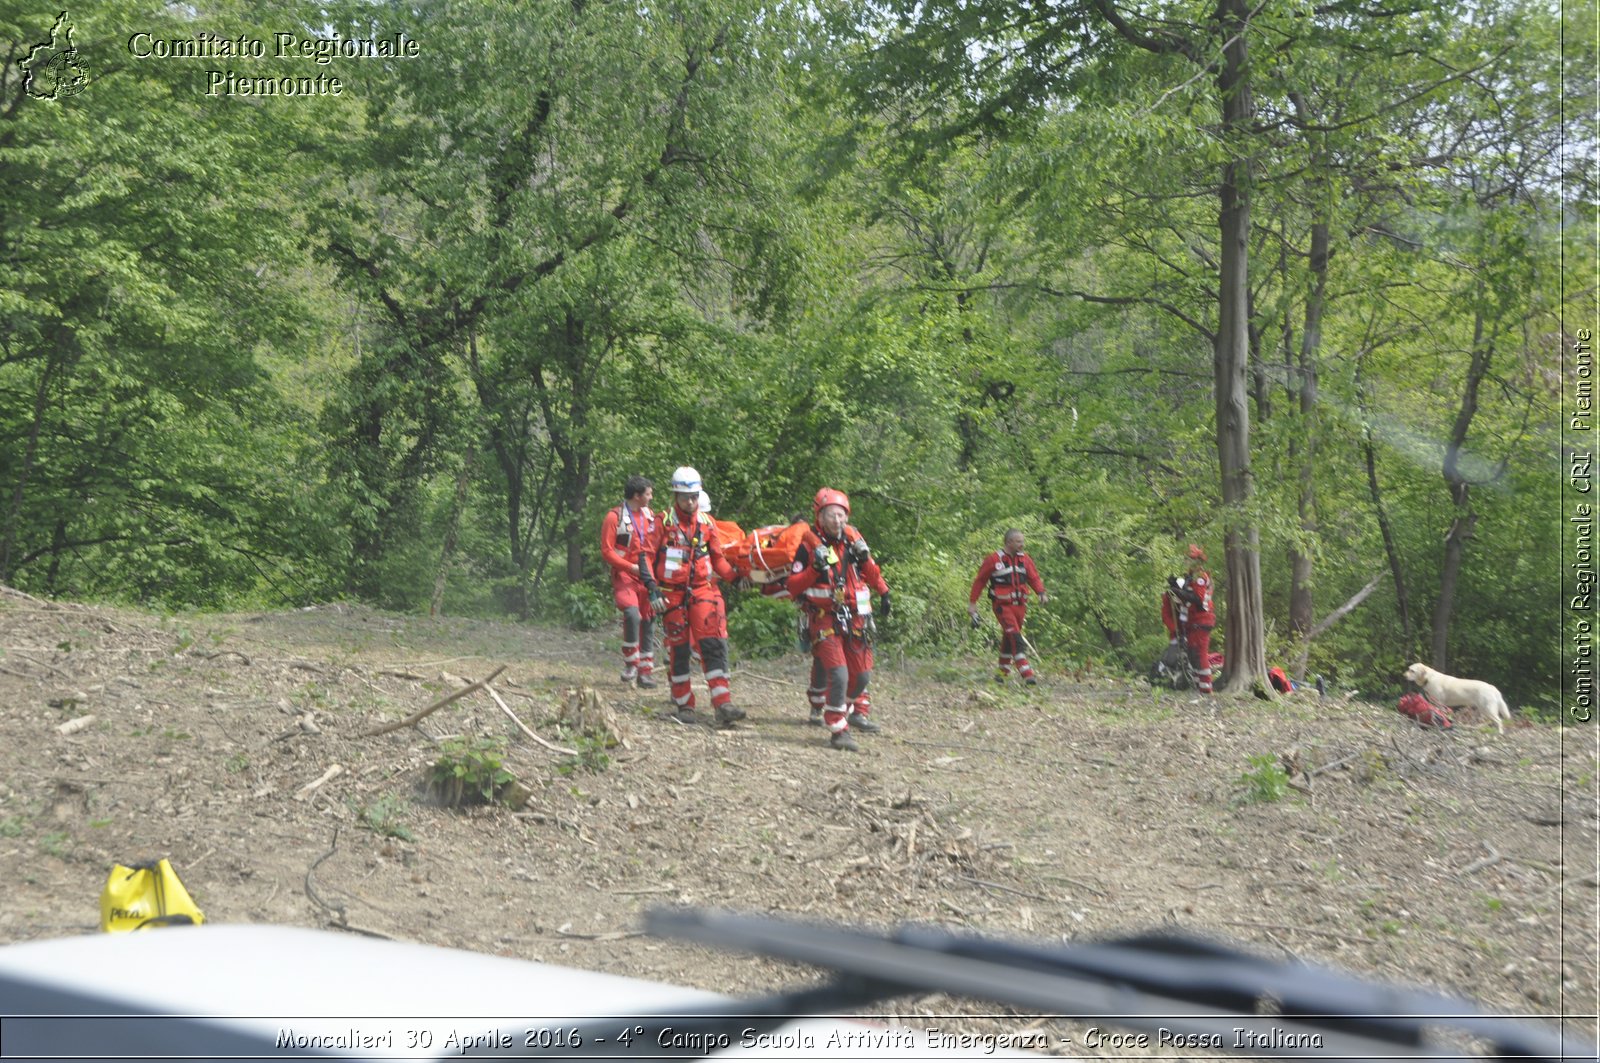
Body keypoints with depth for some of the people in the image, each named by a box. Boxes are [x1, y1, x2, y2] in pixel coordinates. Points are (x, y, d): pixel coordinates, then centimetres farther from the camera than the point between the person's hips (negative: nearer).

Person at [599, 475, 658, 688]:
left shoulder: (650, 516, 12)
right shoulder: (614, 518, -6)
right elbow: (606, 550, -8)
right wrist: (630, 566, -16)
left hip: (647, 576, 6)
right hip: (624, 575, -6)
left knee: (648, 621, 6)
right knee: (632, 614, -26)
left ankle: (645, 671, 15)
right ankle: (630, 663, -12)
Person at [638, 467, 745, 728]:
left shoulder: (706, 523, 8)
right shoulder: (664, 523, -3)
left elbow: (717, 558, 18)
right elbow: (646, 556, -6)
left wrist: (735, 577, 4)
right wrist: (652, 588, -18)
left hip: (702, 591, 2)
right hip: (672, 594, -2)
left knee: (714, 645, -11)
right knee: (678, 650, 3)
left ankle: (723, 705, -16)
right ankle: (684, 705, 15)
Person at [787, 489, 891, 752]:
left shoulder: (853, 538, 6)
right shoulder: (808, 545, -8)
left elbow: (871, 571, 23)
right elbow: (793, 586, -11)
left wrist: (883, 592, 18)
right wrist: (815, 569, -24)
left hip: (855, 619, 5)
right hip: (825, 619, -5)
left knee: (862, 673, 12)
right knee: (838, 673, -19)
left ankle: (857, 711, 40)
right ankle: (838, 730, -14)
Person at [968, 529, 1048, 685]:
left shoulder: (1024, 559, 7)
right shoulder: (993, 560, -8)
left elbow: (1034, 577, 6)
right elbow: (979, 580, -1)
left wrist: (1041, 593, -14)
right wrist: (972, 602, 1)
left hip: (1019, 606, 6)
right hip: (1002, 606, -6)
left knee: (1008, 639, 16)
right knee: (1015, 638, -16)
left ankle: (1003, 671, 30)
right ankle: (1027, 674, -20)